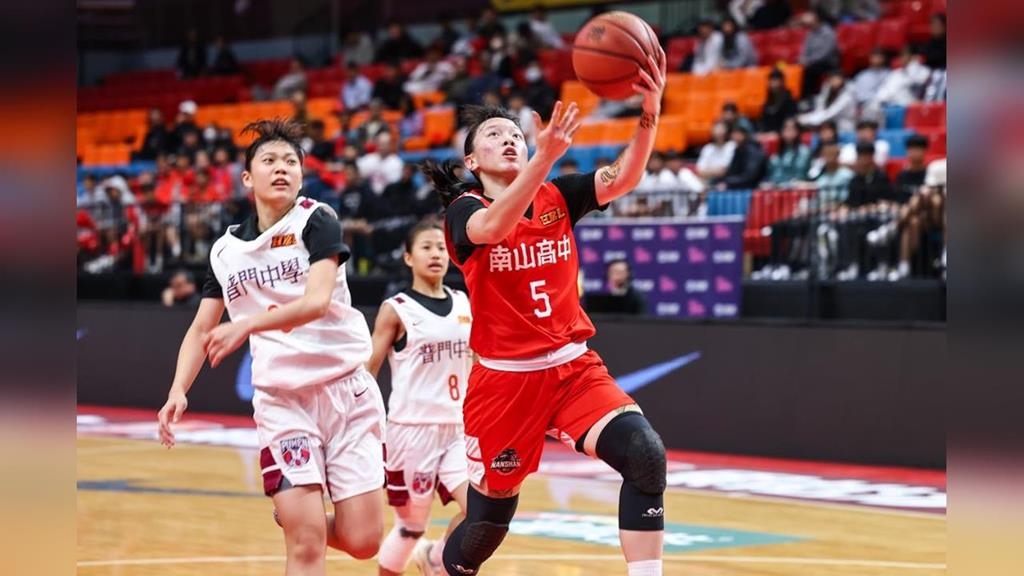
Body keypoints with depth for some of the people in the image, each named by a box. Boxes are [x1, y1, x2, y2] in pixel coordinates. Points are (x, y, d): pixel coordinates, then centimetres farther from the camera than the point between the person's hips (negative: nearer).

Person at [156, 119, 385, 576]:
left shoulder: (317, 221, -3)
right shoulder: (226, 250, 9)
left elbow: (317, 302, -18)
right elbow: (202, 330, 15)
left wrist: (247, 324, -31)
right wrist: (178, 391, -2)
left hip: (345, 387, -1)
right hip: (280, 398, 2)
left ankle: (295, 517, 28)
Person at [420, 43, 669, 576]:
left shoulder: (556, 197, 7)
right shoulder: (464, 210, -4)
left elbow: (623, 178, -10)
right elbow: (492, 228, -29)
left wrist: (649, 113, -29)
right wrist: (546, 157, -43)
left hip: (574, 368, 3)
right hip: (504, 378, -3)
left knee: (645, 456, -23)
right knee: (489, 520, 6)